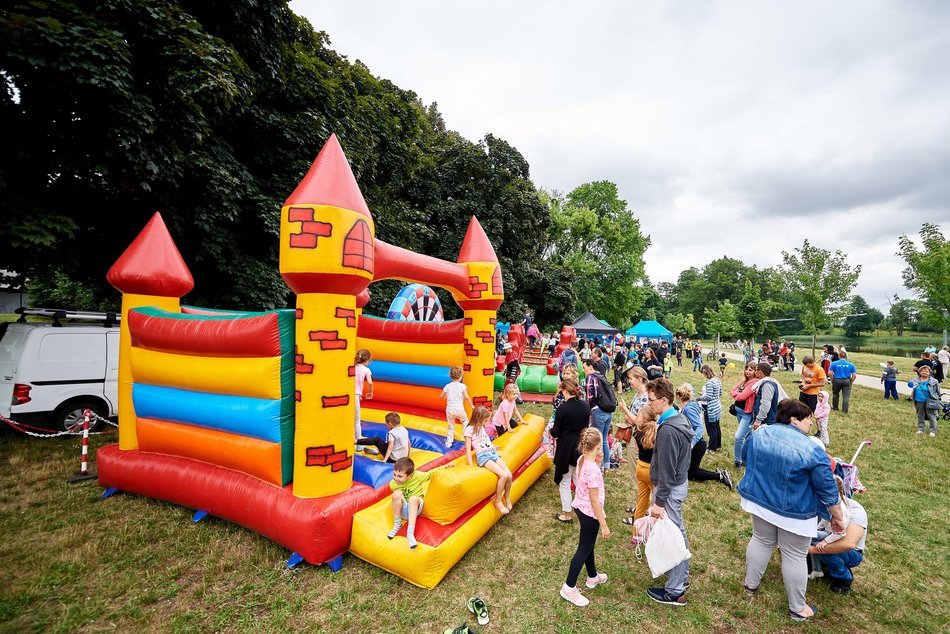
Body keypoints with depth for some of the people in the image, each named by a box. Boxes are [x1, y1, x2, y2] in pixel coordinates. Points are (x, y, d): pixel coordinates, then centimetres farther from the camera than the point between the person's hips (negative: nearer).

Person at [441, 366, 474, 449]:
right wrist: (471, 406, 0)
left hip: (449, 409, 3)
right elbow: (466, 397, -13)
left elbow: (441, 396, 12)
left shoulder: (447, 386, 4)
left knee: (450, 426, 15)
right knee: (465, 422, 22)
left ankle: (448, 443, 15)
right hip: (459, 409, -2)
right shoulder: (462, 386, -5)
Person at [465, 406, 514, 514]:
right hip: (483, 456, -7)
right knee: (504, 475, -23)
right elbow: (468, 449, -10)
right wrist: (471, 466, -16)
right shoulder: (470, 429, -6)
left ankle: (507, 496, 16)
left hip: (493, 453, 7)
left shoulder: (482, 427, 17)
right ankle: (498, 501, -4)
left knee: (509, 475, -11)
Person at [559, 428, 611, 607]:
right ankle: (569, 588, 20)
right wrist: (603, 525, -16)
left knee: (588, 544, 26)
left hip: (580, 507, 8)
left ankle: (593, 577, 47)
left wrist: (598, 463, -1)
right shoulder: (593, 469, -30)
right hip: (590, 513, -8)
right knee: (584, 550, 8)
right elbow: (594, 500, -24)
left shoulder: (581, 460, -5)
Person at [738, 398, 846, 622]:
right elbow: (828, 490, -13)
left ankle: (751, 584, 37)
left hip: (759, 501, 4)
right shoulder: (811, 450, -22)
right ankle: (797, 608, 29)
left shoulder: (759, 434, -7)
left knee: (761, 541, 23)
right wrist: (837, 517, 2)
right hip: (795, 512, -4)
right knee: (795, 556, 12)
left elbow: (745, 457, 10)